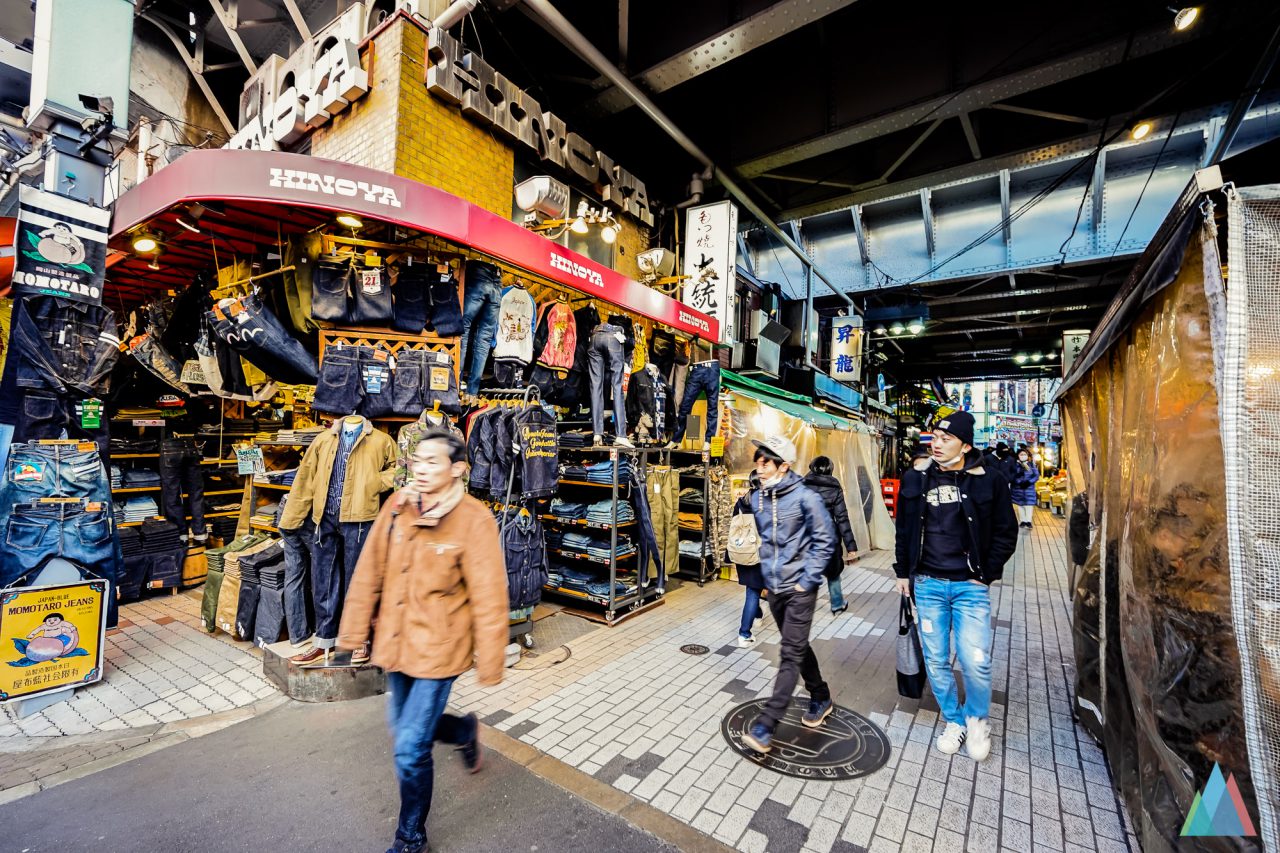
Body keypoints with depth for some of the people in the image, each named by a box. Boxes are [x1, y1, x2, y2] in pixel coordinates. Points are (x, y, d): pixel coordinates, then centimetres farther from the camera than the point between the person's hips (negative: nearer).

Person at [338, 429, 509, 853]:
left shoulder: (474, 520, -21)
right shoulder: (397, 505, -6)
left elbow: (488, 597, -16)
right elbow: (369, 571, 4)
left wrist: (490, 662, -11)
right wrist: (354, 629, 10)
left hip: (438, 649, -6)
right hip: (395, 642, 6)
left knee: (410, 749, 1)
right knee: (404, 727, 23)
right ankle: (465, 730, 54)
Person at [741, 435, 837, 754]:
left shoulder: (805, 497, -16)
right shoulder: (756, 498, 1)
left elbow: (825, 541, -11)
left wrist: (807, 580, -12)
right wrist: (767, 572, 12)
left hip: (799, 589, -6)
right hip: (773, 587, 7)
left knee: (791, 654, -3)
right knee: (798, 647, 20)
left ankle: (765, 726, 0)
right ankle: (821, 698, 42)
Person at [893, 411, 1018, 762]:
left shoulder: (988, 481, -5)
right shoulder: (916, 478, 0)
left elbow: (1006, 533, 2)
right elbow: (904, 529, 9)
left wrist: (985, 575, -3)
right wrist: (903, 572, 9)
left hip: (971, 586, -2)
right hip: (927, 584, 2)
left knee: (976, 662, -3)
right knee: (936, 661, 10)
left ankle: (977, 719, 27)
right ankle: (954, 721, 33)